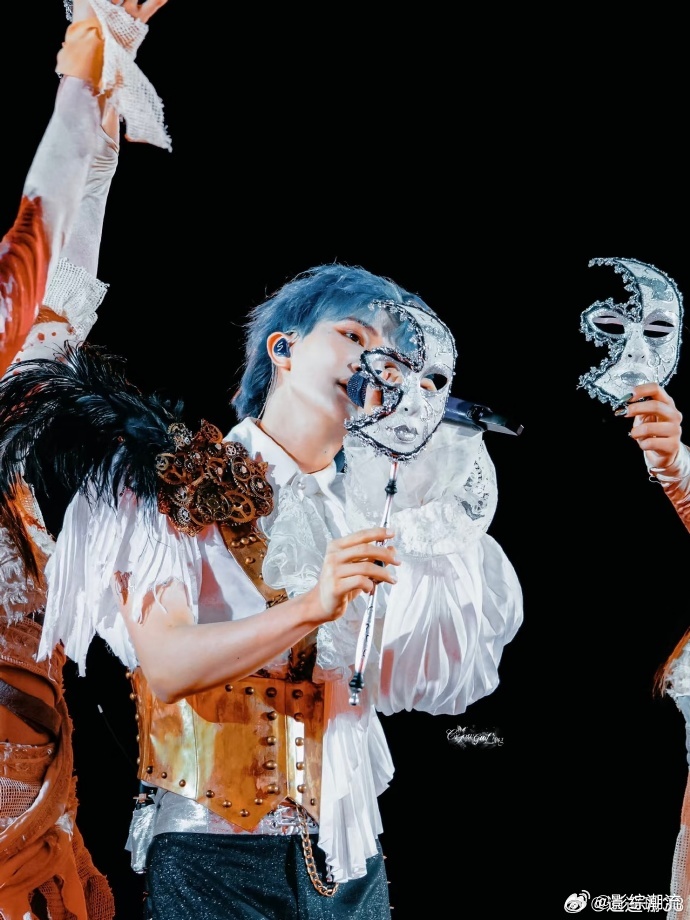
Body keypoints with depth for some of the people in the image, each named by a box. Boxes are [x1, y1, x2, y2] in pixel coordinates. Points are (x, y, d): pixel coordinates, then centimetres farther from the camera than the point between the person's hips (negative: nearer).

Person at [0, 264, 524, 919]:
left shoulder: (377, 507, 10)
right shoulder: (182, 484, -4)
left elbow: (402, 680, 3)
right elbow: (165, 668, -16)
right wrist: (309, 608, -29)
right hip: (215, 847, -4)